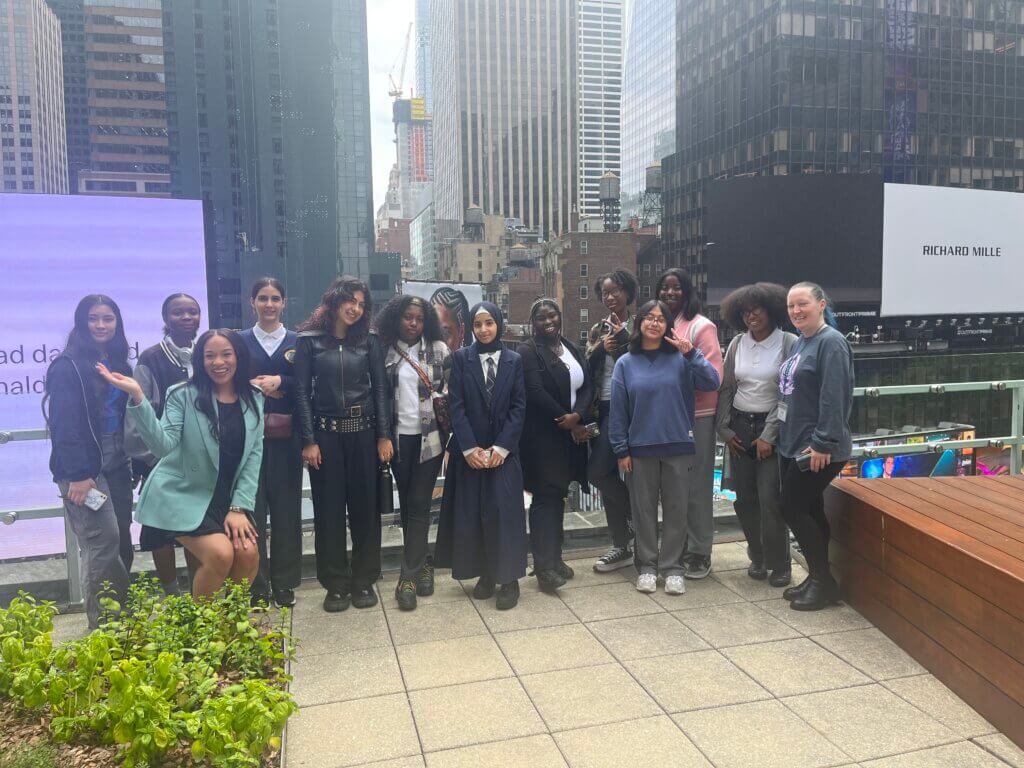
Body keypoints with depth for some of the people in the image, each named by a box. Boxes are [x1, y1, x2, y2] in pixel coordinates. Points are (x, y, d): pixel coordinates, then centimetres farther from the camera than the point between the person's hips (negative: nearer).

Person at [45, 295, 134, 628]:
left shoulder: (118, 364, 14)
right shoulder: (68, 367, -8)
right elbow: (64, 425, -14)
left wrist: (133, 462, 11)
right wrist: (78, 475, -18)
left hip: (116, 466, 7)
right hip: (85, 472, -7)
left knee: (122, 540, 8)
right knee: (104, 542, -10)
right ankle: (103, 625, 1)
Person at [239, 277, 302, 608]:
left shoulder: (297, 341, 8)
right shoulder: (240, 341, 8)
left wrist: (280, 381, -14)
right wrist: (254, 388, -14)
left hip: (286, 435, 1)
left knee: (286, 507, 5)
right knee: (252, 508, 0)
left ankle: (284, 582, 17)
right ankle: (256, 586, 11)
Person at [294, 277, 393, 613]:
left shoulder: (369, 341, 5)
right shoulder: (309, 341, 0)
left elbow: (380, 389, 3)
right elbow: (302, 392, -2)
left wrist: (384, 435, -3)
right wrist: (309, 440, -8)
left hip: (363, 432, 2)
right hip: (326, 433, -1)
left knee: (365, 506, 6)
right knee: (329, 509, 4)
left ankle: (364, 580, 19)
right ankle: (336, 583, 17)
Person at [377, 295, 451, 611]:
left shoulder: (439, 350, 2)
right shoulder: (385, 351, 4)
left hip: (429, 436, -2)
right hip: (399, 437, 2)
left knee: (419, 503, -5)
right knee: (406, 503, 10)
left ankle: (409, 576, 0)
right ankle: (422, 563, 27)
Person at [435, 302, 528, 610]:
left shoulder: (514, 360, 5)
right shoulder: (461, 358, 2)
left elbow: (519, 407, 1)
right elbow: (456, 406, -3)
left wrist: (501, 447, -9)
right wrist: (470, 448, -11)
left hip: (503, 450, 0)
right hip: (469, 450, 0)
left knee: (504, 512, -6)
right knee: (471, 513, 3)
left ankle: (509, 579, 3)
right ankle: (484, 574, 16)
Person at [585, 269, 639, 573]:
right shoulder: (598, 330, 15)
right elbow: (586, 371, 8)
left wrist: (623, 336, -17)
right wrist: (601, 348, -8)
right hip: (603, 409, 7)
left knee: (598, 471, -14)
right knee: (609, 474, 8)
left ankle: (636, 511, 11)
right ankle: (622, 546, 19)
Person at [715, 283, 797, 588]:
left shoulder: (789, 344, -7)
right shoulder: (737, 344, 6)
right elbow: (726, 388, 10)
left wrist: (769, 436, -13)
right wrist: (724, 429, 4)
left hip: (772, 430, -4)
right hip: (740, 428, 4)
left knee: (770, 500, -6)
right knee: (745, 499, 8)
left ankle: (780, 564, 11)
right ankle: (757, 557, 25)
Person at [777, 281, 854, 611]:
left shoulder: (831, 343, -14)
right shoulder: (800, 342, 13)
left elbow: (834, 398, -21)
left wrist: (823, 443, -23)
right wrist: (785, 436, 18)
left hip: (817, 450, -9)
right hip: (793, 445, 9)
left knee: (793, 509, -5)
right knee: (808, 510, 13)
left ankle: (823, 582, 9)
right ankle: (818, 579, 24)